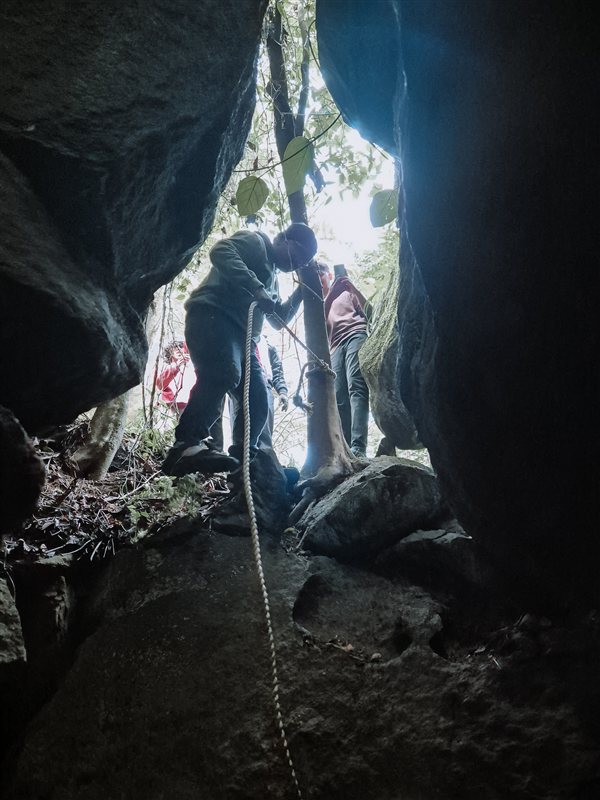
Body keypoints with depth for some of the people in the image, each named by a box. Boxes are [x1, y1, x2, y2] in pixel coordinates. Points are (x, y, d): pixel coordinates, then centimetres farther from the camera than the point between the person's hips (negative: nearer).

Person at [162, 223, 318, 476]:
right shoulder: (255, 241, 8)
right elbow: (221, 252, -12)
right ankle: (186, 446, -44)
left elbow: (278, 319, 39)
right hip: (213, 316, -10)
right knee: (224, 373, -34)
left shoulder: (272, 277, 34)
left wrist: (302, 291, 30)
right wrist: (256, 287, -21)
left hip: (240, 333, 10)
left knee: (258, 401, 1)